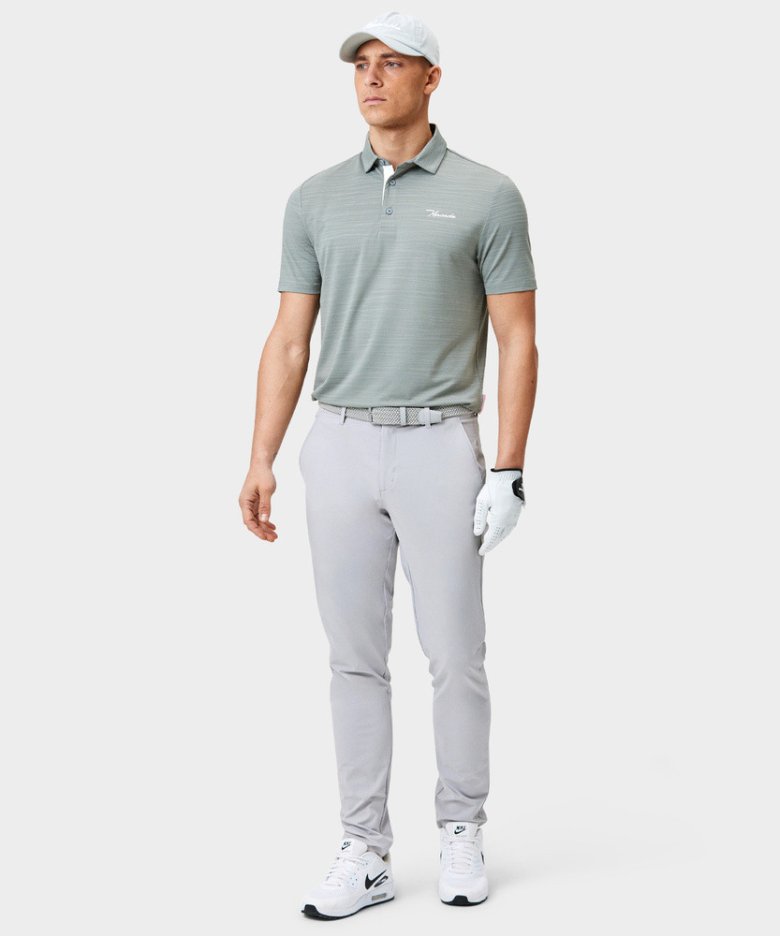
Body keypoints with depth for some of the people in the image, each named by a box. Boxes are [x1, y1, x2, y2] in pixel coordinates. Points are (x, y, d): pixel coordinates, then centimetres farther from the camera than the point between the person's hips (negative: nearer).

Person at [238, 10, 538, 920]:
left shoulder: (486, 196, -1)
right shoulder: (316, 197, 8)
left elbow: (517, 340, -2)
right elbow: (289, 339, 8)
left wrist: (509, 471, -9)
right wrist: (261, 459, 0)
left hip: (439, 446, -3)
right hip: (339, 445, 3)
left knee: (455, 655, 3)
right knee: (355, 658, 6)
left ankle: (461, 831, 22)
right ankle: (365, 851, 14)